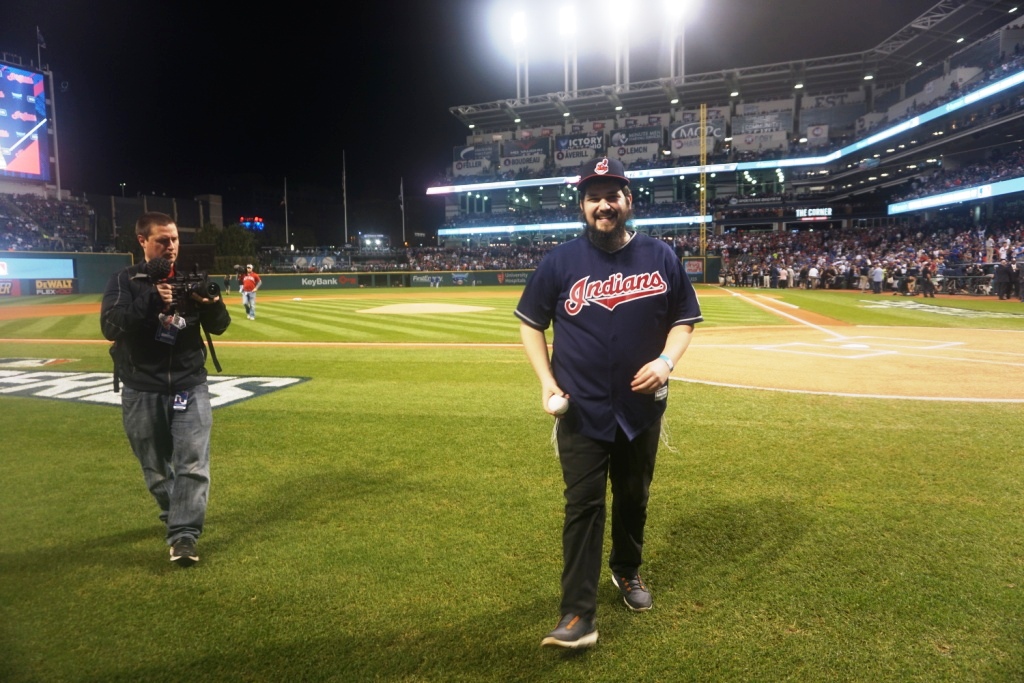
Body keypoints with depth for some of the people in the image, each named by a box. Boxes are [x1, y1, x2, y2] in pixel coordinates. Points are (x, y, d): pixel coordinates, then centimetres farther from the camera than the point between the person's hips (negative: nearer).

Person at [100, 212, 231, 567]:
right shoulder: (125, 280, -4)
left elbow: (218, 327, 1)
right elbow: (110, 327, -18)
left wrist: (212, 303, -22)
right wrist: (151, 301, -30)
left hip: (189, 385, 1)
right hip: (141, 390, 0)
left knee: (193, 463, -8)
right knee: (156, 466, 13)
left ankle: (184, 536, -4)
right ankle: (176, 516, 35)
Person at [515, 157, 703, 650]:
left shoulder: (660, 257, 0)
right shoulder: (560, 261, -5)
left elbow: (684, 318, 6)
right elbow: (530, 322, 3)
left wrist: (666, 360, -13)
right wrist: (547, 381, -8)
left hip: (642, 406, 3)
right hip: (581, 410, -2)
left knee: (634, 496, 19)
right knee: (582, 506, -2)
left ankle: (628, 571, 43)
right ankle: (579, 615, 4)